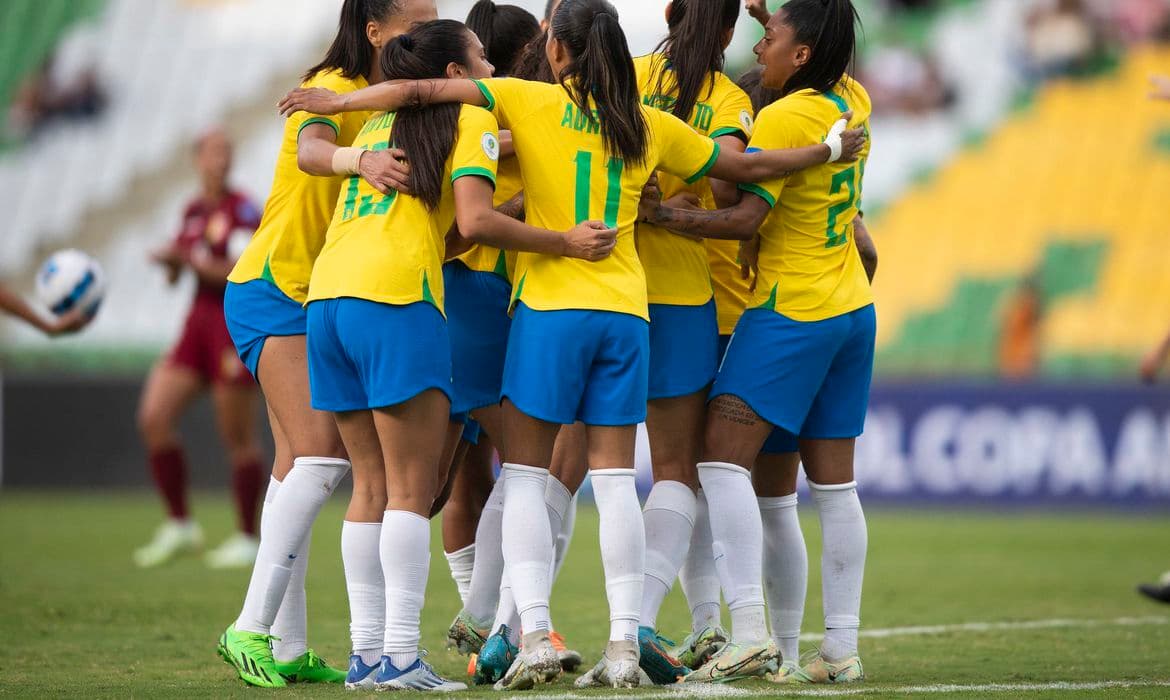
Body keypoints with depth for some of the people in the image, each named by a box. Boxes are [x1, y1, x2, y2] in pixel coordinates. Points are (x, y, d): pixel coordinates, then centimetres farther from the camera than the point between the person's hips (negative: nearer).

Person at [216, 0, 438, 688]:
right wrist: (359, 159, -56)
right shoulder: (334, 90, -13)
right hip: (276, 291, -9)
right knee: (321, 457, -18)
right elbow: (310, 151, -34)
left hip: (327, 303, 9)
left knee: (303, 464, 7)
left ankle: (288, 649, 7)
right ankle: (252, 628, -17)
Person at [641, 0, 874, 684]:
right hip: (853, 312, 8)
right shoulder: (852, 103, 7)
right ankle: (843, 648, 7)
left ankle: (750, 634, -19)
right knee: (834, 482, 8)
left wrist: (666, 216, -21)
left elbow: (745, 217, -23)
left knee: (724, 460, -9)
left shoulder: (784, 119, -17)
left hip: (791, 315, -8)